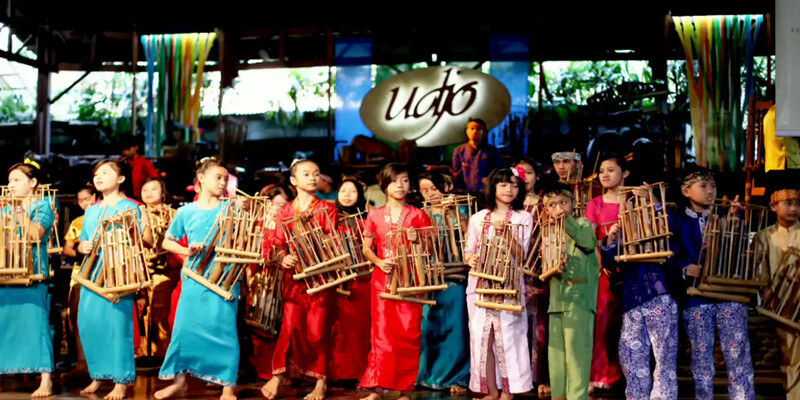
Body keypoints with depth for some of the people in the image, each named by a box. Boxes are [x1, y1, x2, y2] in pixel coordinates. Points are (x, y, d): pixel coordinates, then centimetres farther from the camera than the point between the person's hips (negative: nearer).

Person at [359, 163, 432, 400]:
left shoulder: (418, 215, 3)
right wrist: (379, 262, -10)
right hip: (383, 280, 1)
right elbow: (367, 249, 9)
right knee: (381, 334, 0)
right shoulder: (374, 216, 6)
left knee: (408, 334, 1)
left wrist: (417, 240, -15)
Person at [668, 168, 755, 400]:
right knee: (700, 357, 6)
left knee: (738, 354, -4)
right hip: (696, 297, -1)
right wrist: (685, 268, -18)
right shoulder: (676, 221, 6)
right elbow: (670, 256, 0)